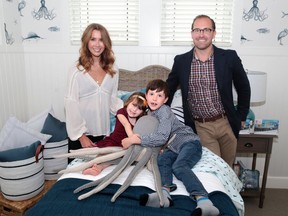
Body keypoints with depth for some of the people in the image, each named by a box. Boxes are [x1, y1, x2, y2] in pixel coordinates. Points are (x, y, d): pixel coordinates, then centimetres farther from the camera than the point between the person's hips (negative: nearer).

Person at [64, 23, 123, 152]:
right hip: (81, 134, -3)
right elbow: (71, 104, -10)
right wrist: (81, 135, -12)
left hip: (103, 132, 3)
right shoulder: (77, 71, -9)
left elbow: (112, 99, 9)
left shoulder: (113, 70, 3)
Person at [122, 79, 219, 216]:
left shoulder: (164, 110, -14)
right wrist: (135, 138, 3)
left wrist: (134, 140, -21)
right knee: (162, 160, -24)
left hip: (189, 142, -7)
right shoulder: (149, 113, 12)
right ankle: (164, 194, -43)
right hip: (174, 147, 7)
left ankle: (204, 202, -48)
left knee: (178, 166, -33)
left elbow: (161, 137, -23)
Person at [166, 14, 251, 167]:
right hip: (200, 127, -1)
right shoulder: (180, 61, -4)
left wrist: (241, 117, 8)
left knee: (228, 167, 18)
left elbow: (243, 88, 7)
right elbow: (169, 89, 9)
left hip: (227, 123, 1)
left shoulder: (230, 57, -6)